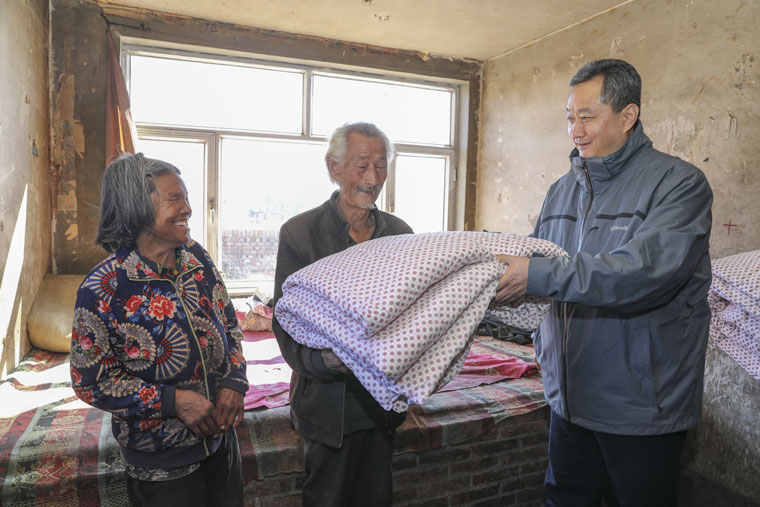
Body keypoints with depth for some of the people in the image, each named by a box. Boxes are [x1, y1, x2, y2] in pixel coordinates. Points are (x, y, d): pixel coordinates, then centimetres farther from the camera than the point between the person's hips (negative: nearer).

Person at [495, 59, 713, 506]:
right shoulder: (563, 190, 9)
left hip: (642, 407, -5)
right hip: (569, 399, 6)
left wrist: (541, 277, -31)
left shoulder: (678, 183, -12)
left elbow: (647, 270, -28)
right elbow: (538, 264, 15)